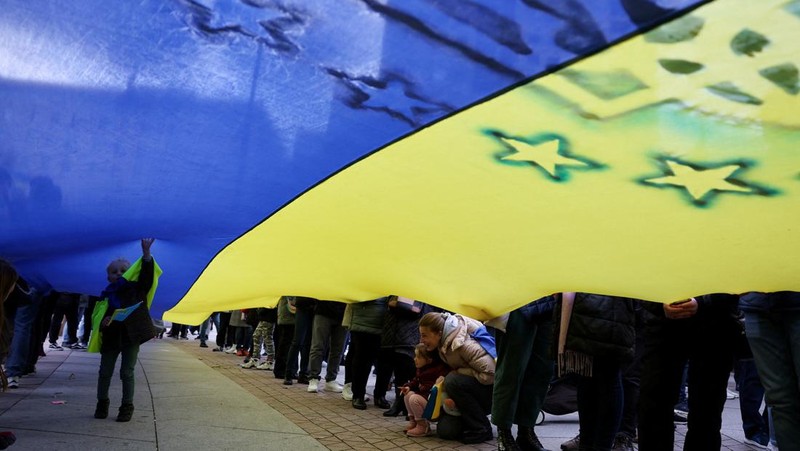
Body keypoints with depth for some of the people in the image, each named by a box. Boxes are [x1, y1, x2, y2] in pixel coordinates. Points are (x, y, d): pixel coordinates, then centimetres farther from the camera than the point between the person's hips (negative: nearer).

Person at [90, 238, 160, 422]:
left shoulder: (136, 289, -2)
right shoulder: (106, 296, 3)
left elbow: (146, 274, -16)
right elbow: (96, 318, 5)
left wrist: (146, 253, -28)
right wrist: (103, 323, -18)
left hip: (131, 336, -2)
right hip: (111, 337, 3)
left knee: (127, 373, 4)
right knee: (105, 372, 13)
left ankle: (127, 406, 15)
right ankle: (102, 403, 31)